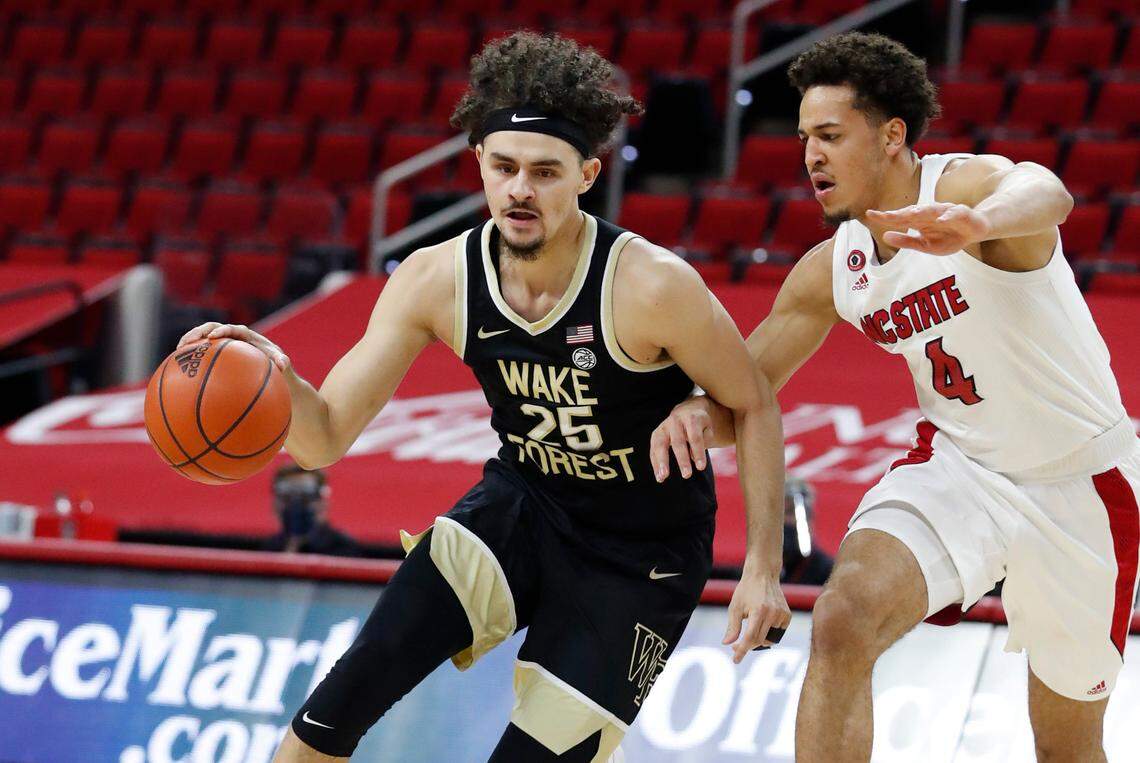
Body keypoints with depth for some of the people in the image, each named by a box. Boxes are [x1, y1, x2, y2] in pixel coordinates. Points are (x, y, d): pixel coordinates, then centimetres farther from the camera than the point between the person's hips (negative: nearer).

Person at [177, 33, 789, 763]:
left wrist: (762, 568, -15)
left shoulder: (651, 286, -25)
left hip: (640, 558, -3)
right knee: (350, 691, -17)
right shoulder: (438, 280, -13)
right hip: (520, 508, 3)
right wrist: (274, 378, -34)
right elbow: (325, 439, -12)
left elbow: (755, 408, -11)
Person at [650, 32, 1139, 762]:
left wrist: (978, 222, -72)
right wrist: (696, 414, -22)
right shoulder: (830, 272, -3)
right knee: (842, 624, -26)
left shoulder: (968, 184, -23)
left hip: (1081, 482, -4)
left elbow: (1047, 195, -48)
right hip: (958, 464, 4)